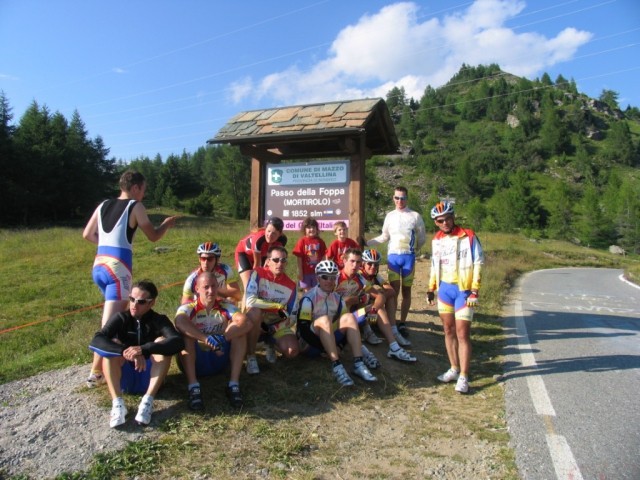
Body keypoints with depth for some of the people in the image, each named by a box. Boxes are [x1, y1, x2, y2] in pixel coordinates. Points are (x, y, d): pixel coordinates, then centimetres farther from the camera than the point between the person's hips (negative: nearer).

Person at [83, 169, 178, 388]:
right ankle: (96, 373, -2)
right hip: (118, 267, -8)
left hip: (99, 265, 8)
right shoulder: (135, 207, -4)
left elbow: (87, 234, 19)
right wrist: (167, 224, 20)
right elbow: (153, 236, 2)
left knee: (119, 313, 25)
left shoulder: (103, 205, 14)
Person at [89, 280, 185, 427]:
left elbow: (178, 342, -30)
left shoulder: (159, 320, -11)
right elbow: (97, 340, -24)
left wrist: (144, 349, -41)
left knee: (162, 342, -25)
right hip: (124, 376, 1)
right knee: (114, 345, -23)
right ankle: (117, 403, -33)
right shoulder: (121, 318, -7)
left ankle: (148, 401, -33)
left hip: (149, 376, -1)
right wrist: (126, 351, -39)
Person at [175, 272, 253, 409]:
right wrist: (206, 338, -47)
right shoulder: (188, 308, -7)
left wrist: (224, 338, -34)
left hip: (219, 360, 2)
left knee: (239, 328, -19)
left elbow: (247, 323, -22)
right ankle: (193, 387, -32)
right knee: (186, 334, -27)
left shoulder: (225, 307, -2)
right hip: (195, 361, -1)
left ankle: (234, 384, -23)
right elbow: (179, 323, -34)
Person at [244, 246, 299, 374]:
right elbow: (249, 301, -31)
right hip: (257, 320, -2)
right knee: (255, 311, -38)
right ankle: (250, 356, -19)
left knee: (292, 351, -20)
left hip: (276, 323, 3)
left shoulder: (291, 286, -7)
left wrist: (274, 329, -19)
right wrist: (278, 306, -26)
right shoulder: (258, 273, -17)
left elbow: (291, 318, -3)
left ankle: (270, 343, 17)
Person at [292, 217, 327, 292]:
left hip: (317, 271, 2)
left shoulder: (320, 241, -1)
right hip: (305, 272, -2)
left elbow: (323, 257, 2)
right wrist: (300, 272, -9)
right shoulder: (302, 241, -8)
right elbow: (299, 258, -7)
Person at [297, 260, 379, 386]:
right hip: (312, 342, -5)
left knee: (349, 317, -17)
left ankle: (358, 364, -28)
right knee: (324, 320, -33)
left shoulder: (337, 298, 6)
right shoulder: (309, 298, -13)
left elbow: (346, 325, 7)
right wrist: (326, 350, -23)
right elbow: (303, 329, -20)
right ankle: (337, 366, -39)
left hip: (331, 338, 5)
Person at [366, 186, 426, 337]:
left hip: (408, 257, -1)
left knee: (406, 291, 6)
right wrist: (366, 243, 7)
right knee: (394, 291, -3)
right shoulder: (390, 216, 7)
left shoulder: (415, 216, 0)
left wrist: (413, 249, 12)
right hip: (392, 256, 1)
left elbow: (422, 237, 8)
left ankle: (403, 323, 13)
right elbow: (384, 237, 13)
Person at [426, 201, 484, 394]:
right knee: (448, 331, 11)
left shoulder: (468, 237, -8)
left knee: (462, 333, -5)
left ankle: (463, 377, 2)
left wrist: (474, 292, -12)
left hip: (463, 290, -5)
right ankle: (454, 369, 24)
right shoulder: (436, 240, 9)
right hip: (444, 289, 5)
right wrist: (431, 289, 16)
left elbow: (478, 264, -8)